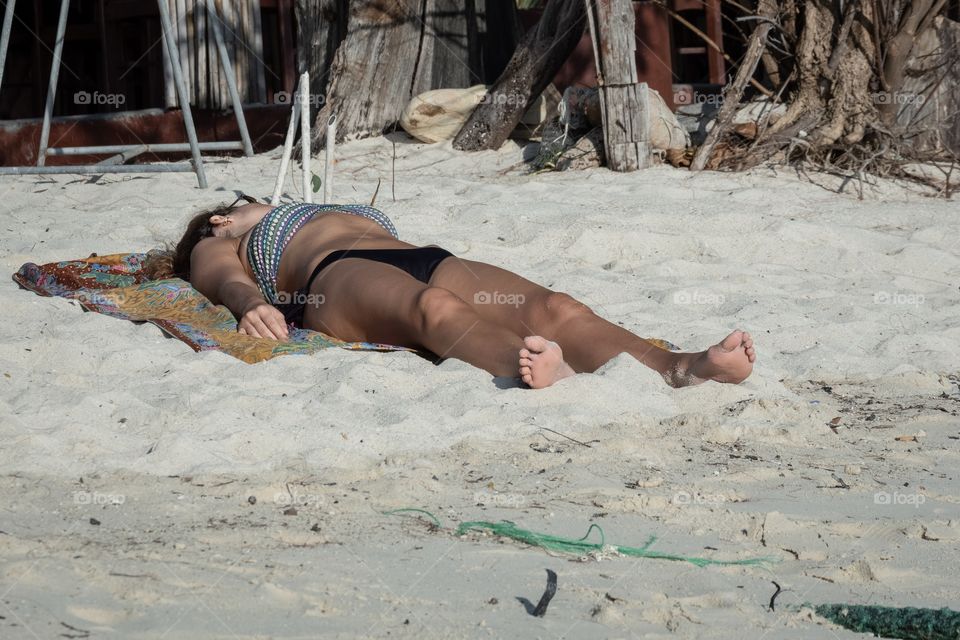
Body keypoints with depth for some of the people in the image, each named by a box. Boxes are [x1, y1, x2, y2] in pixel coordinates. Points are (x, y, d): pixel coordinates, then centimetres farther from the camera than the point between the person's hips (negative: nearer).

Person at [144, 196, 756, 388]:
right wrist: (252, 306, -16)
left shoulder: (346, 217, 48)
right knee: (435, 308, -42)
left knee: (555, 308, -29)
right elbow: (228, 284, 9)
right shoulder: (218, 251, 33)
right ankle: (537, 371, -74)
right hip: (338, 277, -5)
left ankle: (681, 368, -58)